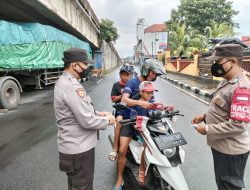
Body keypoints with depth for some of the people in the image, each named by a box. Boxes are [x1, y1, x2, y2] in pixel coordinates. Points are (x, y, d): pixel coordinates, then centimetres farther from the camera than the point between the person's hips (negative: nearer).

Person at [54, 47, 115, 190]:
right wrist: (107, 120, -11)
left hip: (74, 145, 10)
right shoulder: (71, 86, -27)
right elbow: (88, 121, -28)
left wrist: (97, 113, 5)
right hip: (79, 149, -10)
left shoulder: (64, 81, 8)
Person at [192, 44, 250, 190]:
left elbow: (238, 126, -30)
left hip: (231, 150, -9)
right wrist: (205, 116, 3)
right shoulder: (227, 82, 7)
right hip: (221, 145, 9)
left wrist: (207, 129, -22)